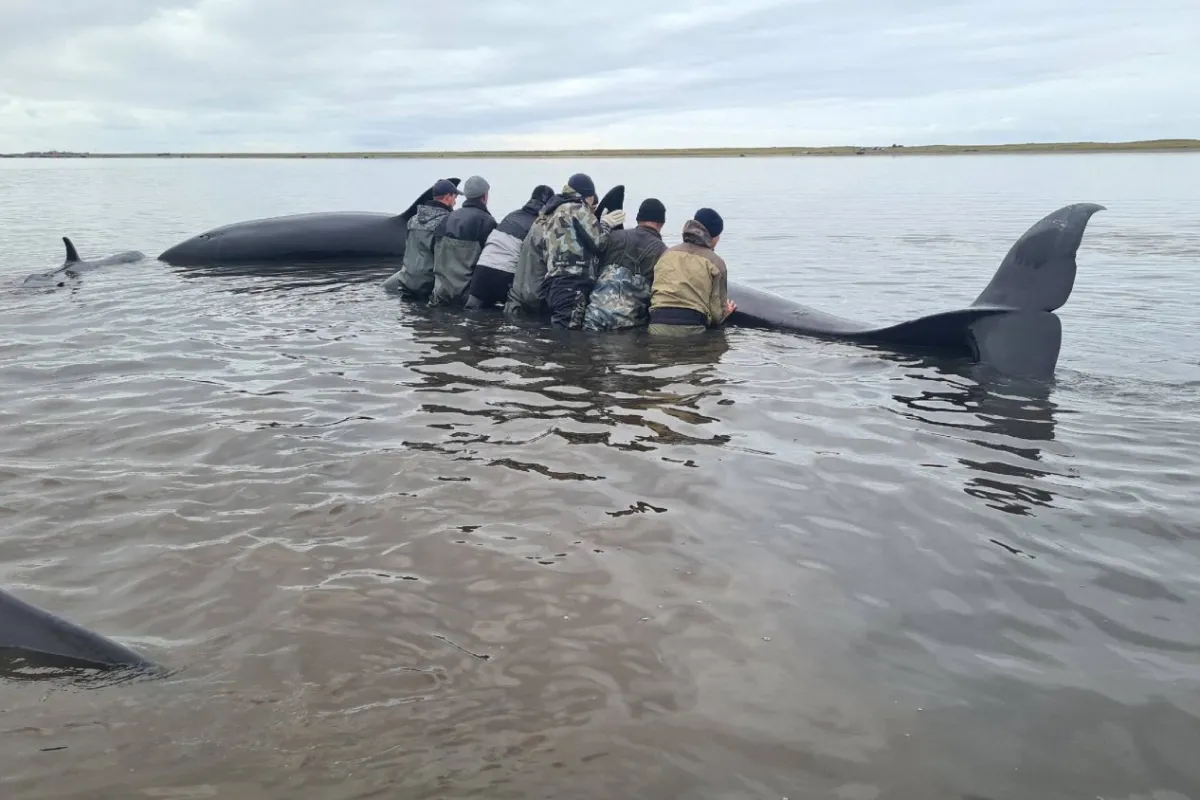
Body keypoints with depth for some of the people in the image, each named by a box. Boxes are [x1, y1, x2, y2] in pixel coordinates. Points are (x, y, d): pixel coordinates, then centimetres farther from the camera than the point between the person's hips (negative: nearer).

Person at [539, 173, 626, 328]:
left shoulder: (556, 213, 27)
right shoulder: (577, 209, -1)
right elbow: (599, 243, -5)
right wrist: (605, 224, 13)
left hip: (556, 285, 10)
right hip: (571, 286, -10)